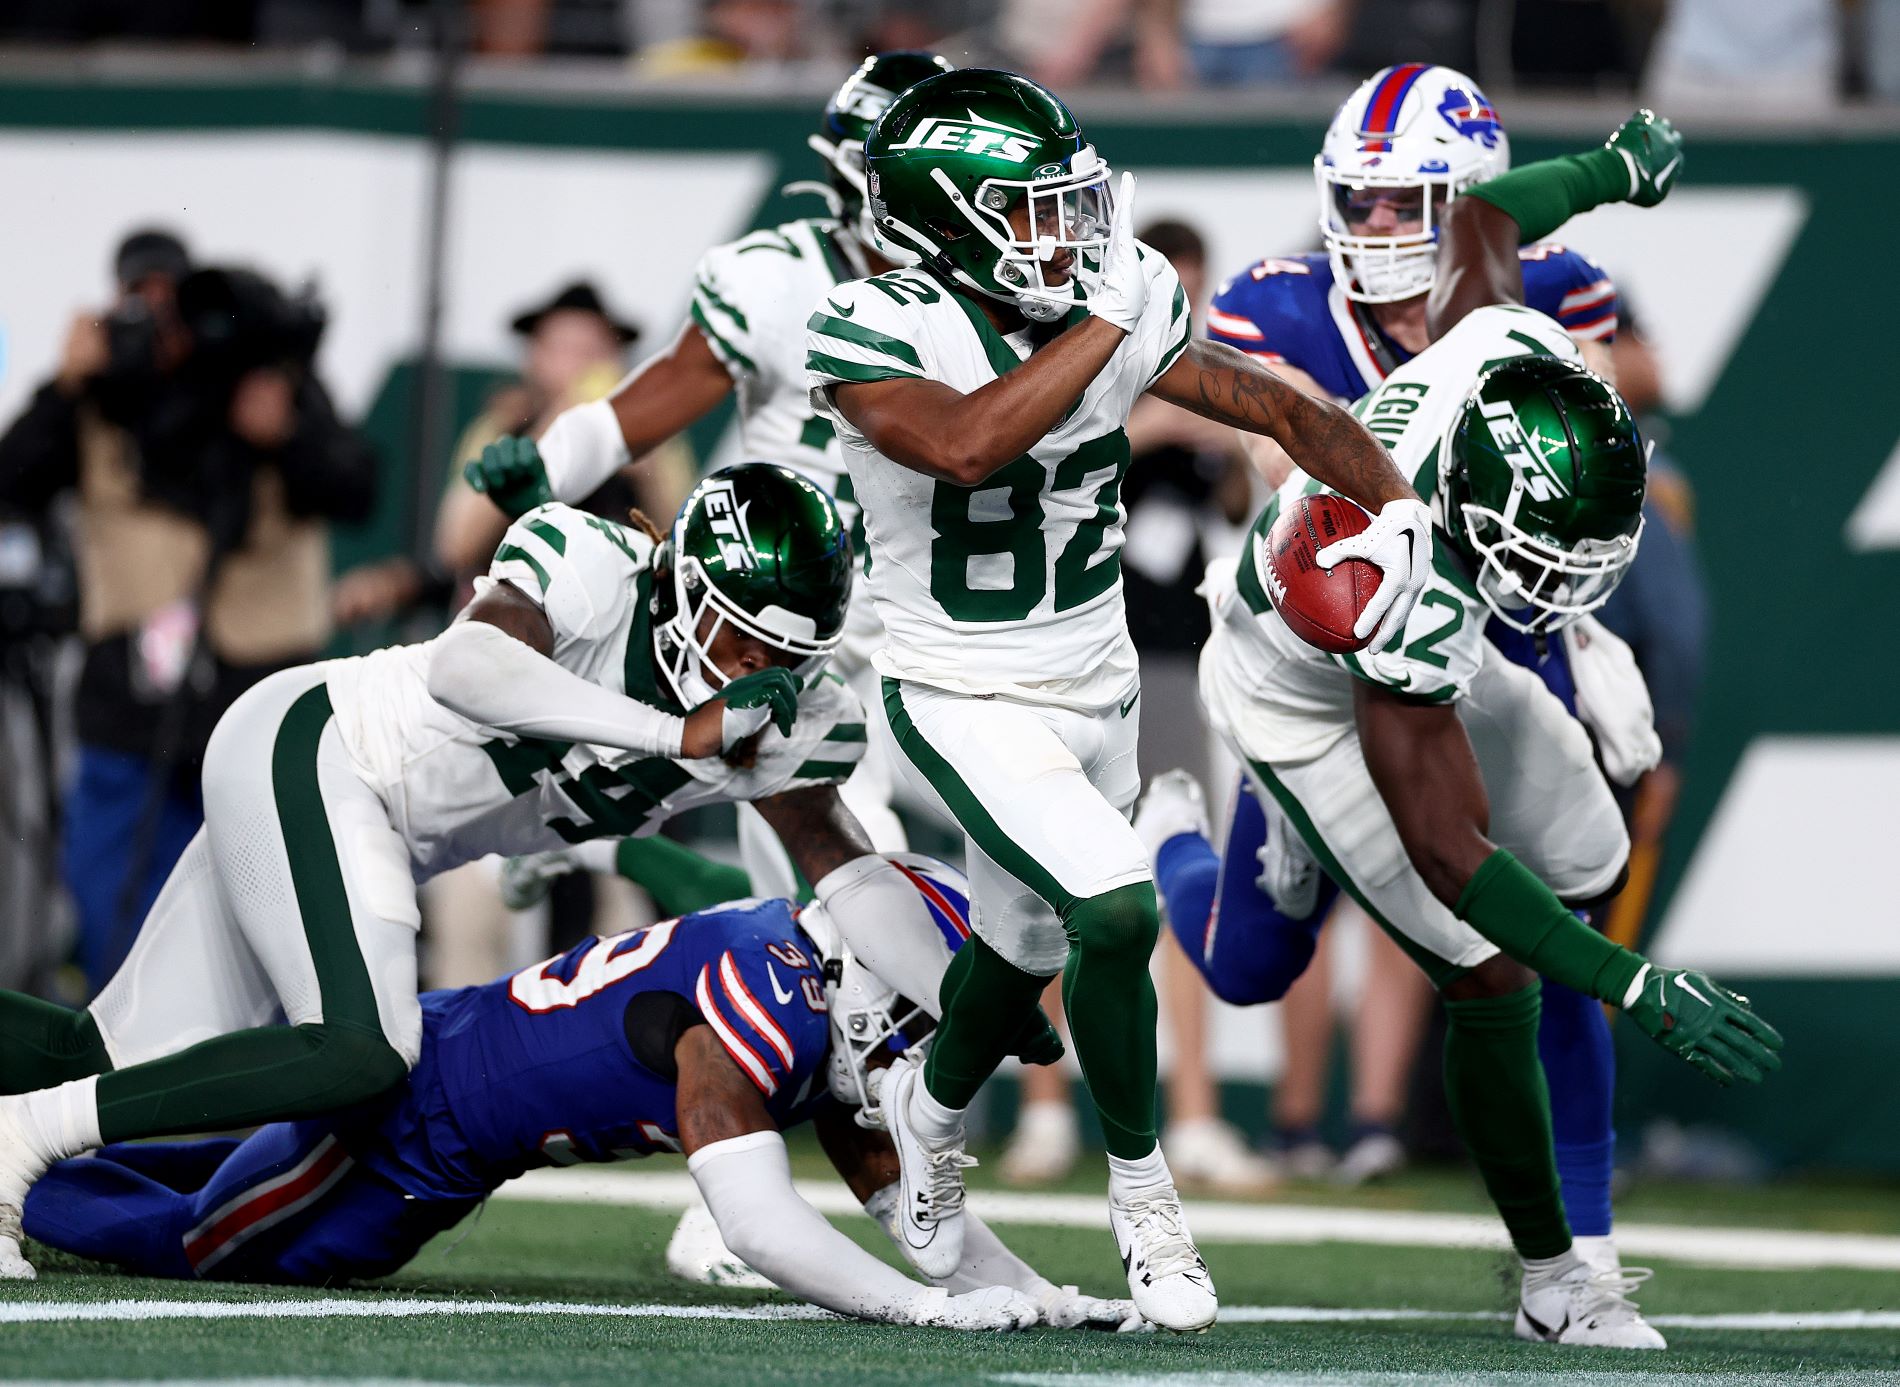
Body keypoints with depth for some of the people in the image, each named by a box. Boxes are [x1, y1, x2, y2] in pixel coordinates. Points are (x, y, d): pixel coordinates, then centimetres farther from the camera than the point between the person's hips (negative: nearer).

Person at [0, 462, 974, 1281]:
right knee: (360, 1052, -26)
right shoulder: (596, 567, -24)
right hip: (304, 752, -9)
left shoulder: (782, 721, -3)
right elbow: (464, 665, -40)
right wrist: (677, 736, -42)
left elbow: (848, 873, -2)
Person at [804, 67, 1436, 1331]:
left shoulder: (1127, 307, -8)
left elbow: (1278, 407, 0)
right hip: (968, 705, -6)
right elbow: (966, 445, -43)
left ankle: (934, 1110, 56)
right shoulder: (874, 331, -25)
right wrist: (1106, 319, -37)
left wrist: (1395, 502, -17)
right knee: (1117, 913, -23)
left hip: (1099, 691, 6)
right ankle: (1142, 1190, 0)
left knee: (1026, 945, 23)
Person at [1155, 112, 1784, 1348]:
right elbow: (1450, 858, -41)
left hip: (1408, 652, 7)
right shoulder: (1409, 593, -46)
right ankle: (1554, 1281, 8)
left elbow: (1479, 217, -7)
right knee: (1494, 977, -8)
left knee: (1591, 869, 13)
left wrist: (1616, 171, 12)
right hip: (1308, 706, -7)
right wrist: (1636, 990, -42)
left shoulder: (1499, 347, -32)